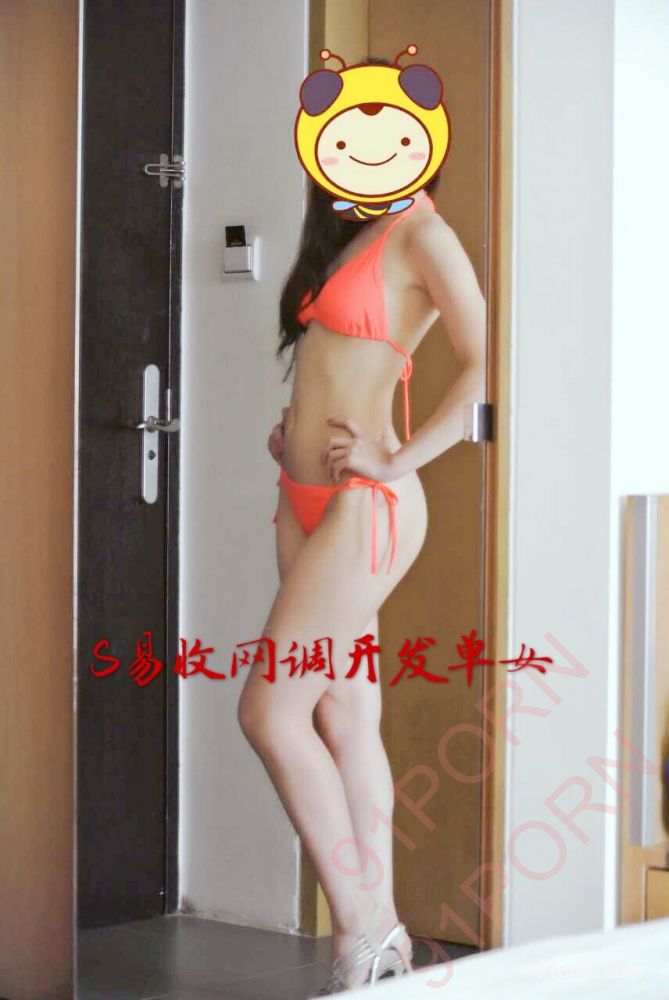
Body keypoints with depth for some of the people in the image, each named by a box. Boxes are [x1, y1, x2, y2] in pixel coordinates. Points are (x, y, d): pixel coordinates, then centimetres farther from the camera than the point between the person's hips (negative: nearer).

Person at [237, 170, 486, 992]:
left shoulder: (421, 234, -10)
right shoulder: (347, 234, 15)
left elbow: (486, 366, -18)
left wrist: (399, 460, -18)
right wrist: (295, 424, 12)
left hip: (365, 508, -9)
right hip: (307, 499, 9)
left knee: (269, 710, -10)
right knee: (345, 722, 8)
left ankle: (361, 928, 1)